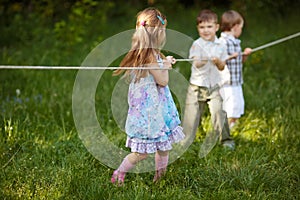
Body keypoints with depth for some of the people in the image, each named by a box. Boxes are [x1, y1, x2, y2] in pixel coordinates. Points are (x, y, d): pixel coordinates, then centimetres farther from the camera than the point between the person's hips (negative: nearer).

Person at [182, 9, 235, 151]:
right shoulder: (197, 45, -5)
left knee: (218, 111, -13)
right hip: (197, 86, -1)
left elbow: (222, 68, 2)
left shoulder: (220, 46, 3)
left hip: (214, 86, 1)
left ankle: (226, 140, 3)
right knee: (191, 114, 3)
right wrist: (202, 61, -41)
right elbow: (196, 63, -18)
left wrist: (218, 62, -21)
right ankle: (185, 142, 17)